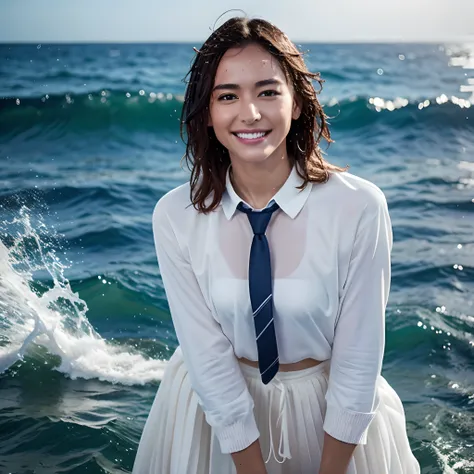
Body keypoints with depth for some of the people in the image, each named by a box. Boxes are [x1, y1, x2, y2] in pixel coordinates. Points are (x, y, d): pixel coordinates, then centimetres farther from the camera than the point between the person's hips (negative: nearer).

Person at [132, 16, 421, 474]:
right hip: (216, 403, 1)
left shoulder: (359, 207, -23)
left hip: (331, 407, -1)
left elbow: (358, 358, -17)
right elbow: (207, 354, -15)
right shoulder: (175, 216, -18)